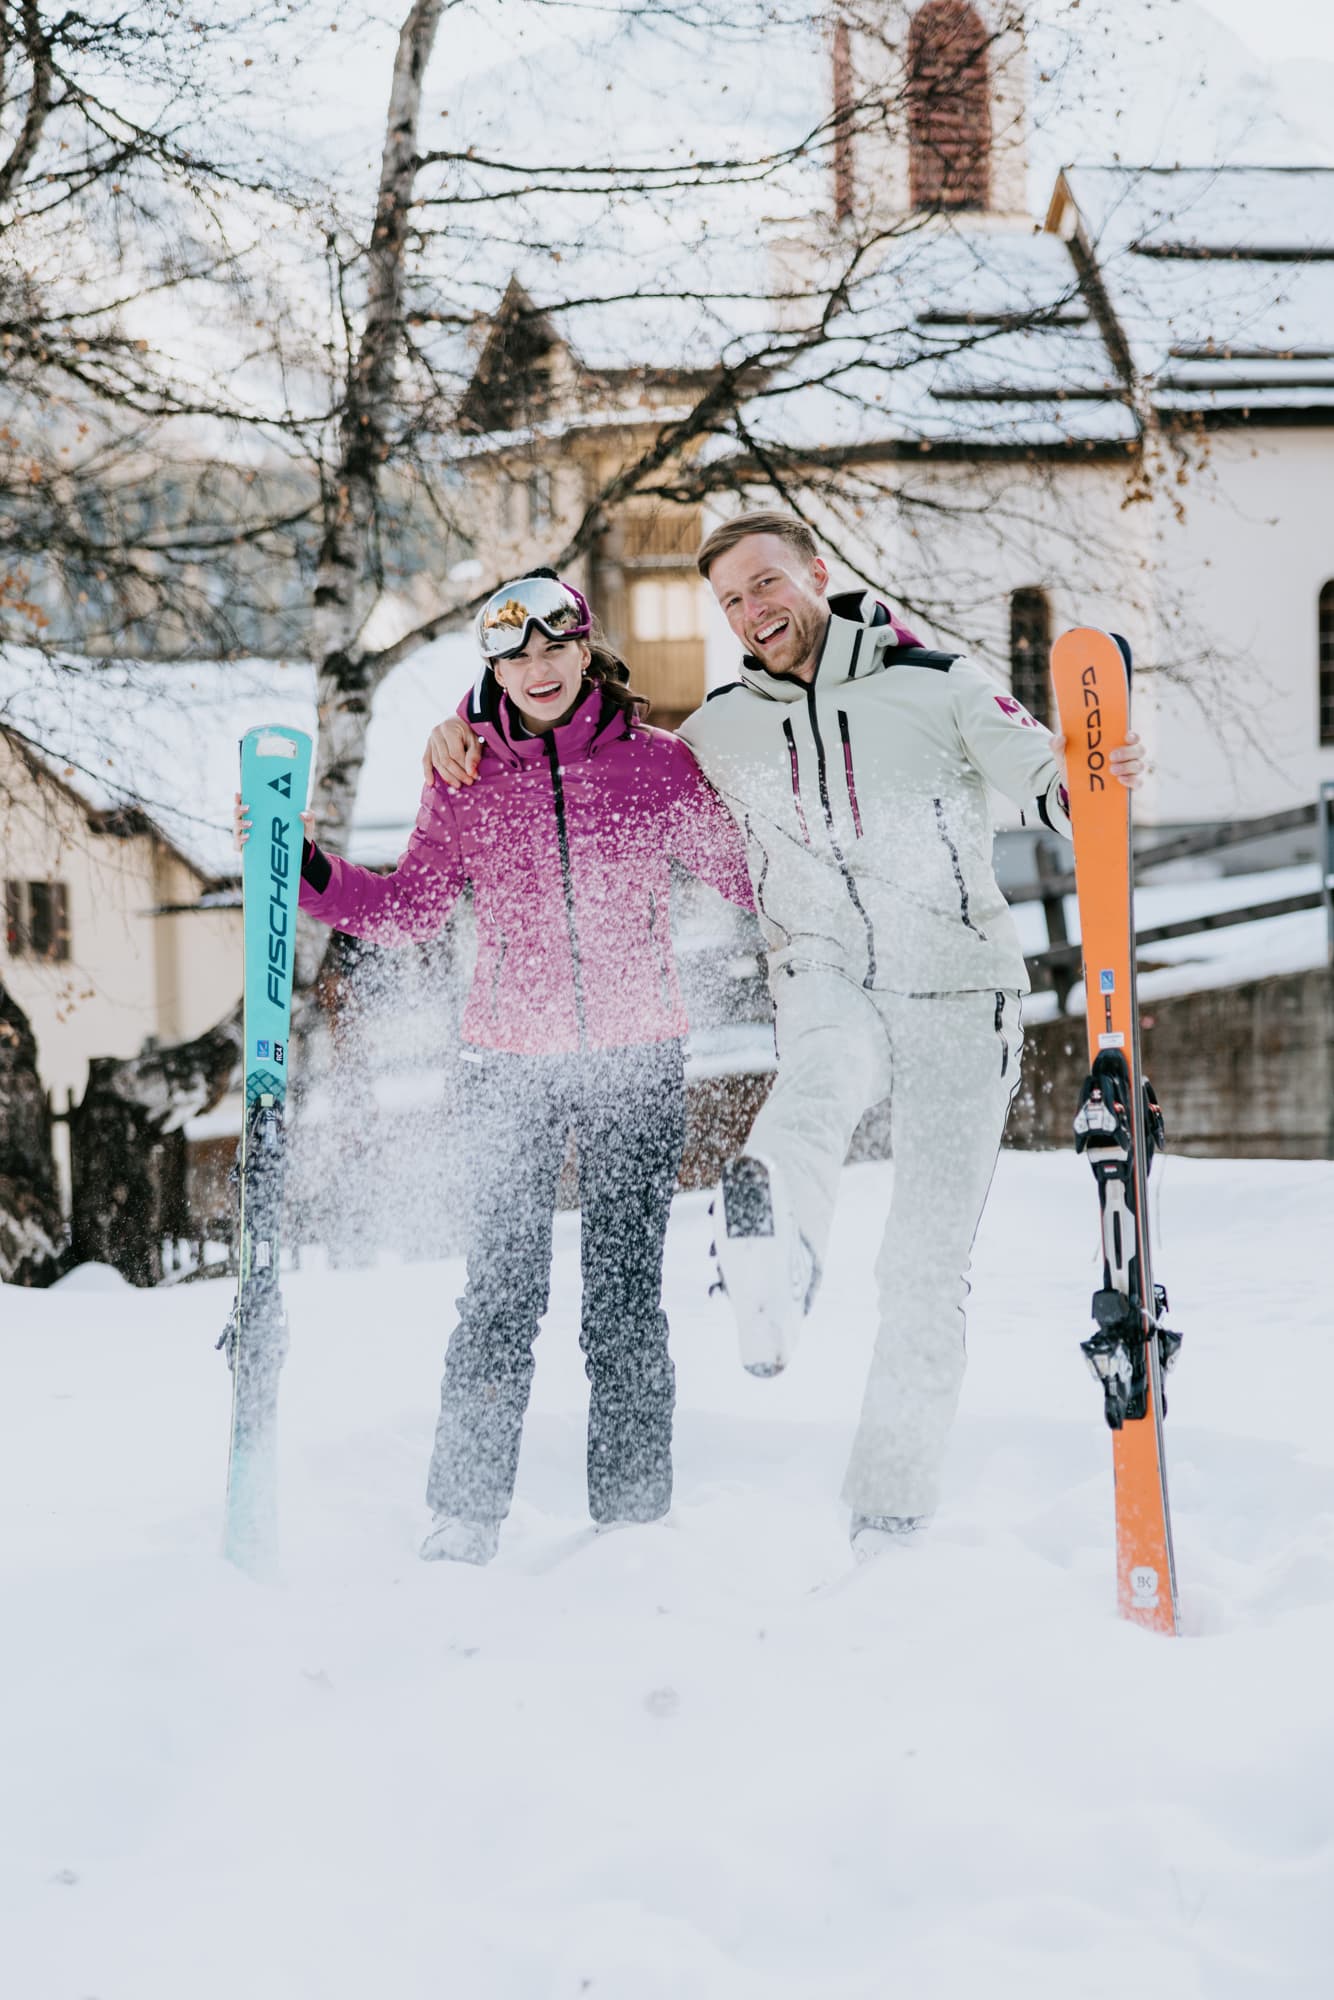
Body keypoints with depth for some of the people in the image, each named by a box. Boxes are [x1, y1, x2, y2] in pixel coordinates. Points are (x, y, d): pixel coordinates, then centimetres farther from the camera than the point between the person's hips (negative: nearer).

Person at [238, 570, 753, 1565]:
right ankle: (467, 1512, 1)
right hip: (514, 1062, 0)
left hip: (639, 1061, 0)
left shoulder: (658, 761, 2)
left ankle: (634, 1514, 12)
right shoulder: (466, 778, 6)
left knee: (626, 1294, 4)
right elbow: (412, 906, 10)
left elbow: (746, 874, 9)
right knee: (504, 1289, -6)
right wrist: (308, 870, -1)